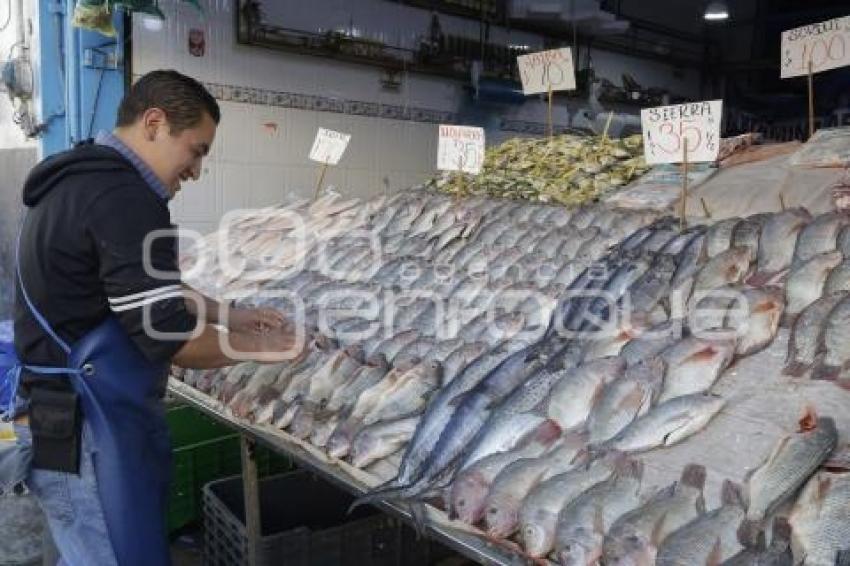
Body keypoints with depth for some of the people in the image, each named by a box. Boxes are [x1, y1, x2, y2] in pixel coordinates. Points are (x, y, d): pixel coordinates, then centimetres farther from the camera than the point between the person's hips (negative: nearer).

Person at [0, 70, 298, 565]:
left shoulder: (84, 181, 12)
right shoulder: (123, 197, -22)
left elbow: (149, 290, 19)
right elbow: (167, 337, -23)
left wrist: (229, 314, 13)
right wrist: (255, 346, -8)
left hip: (81, 417, 10)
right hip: (89, 433, -10)